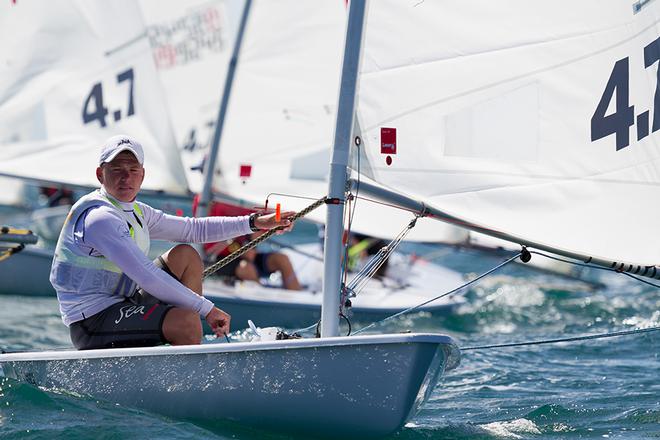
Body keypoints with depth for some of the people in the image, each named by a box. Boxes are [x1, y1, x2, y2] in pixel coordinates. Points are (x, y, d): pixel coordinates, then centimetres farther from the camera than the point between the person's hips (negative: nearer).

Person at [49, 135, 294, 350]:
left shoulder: (135, 212, 11)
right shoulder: (99, 218, -20)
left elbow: (193, 229, 18)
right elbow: (146, 276, -26)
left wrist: (255, 223, 13)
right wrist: (207, 309, -23)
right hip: (93, 324, -11)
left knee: (185, 255, 15)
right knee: (186, 321, -29)